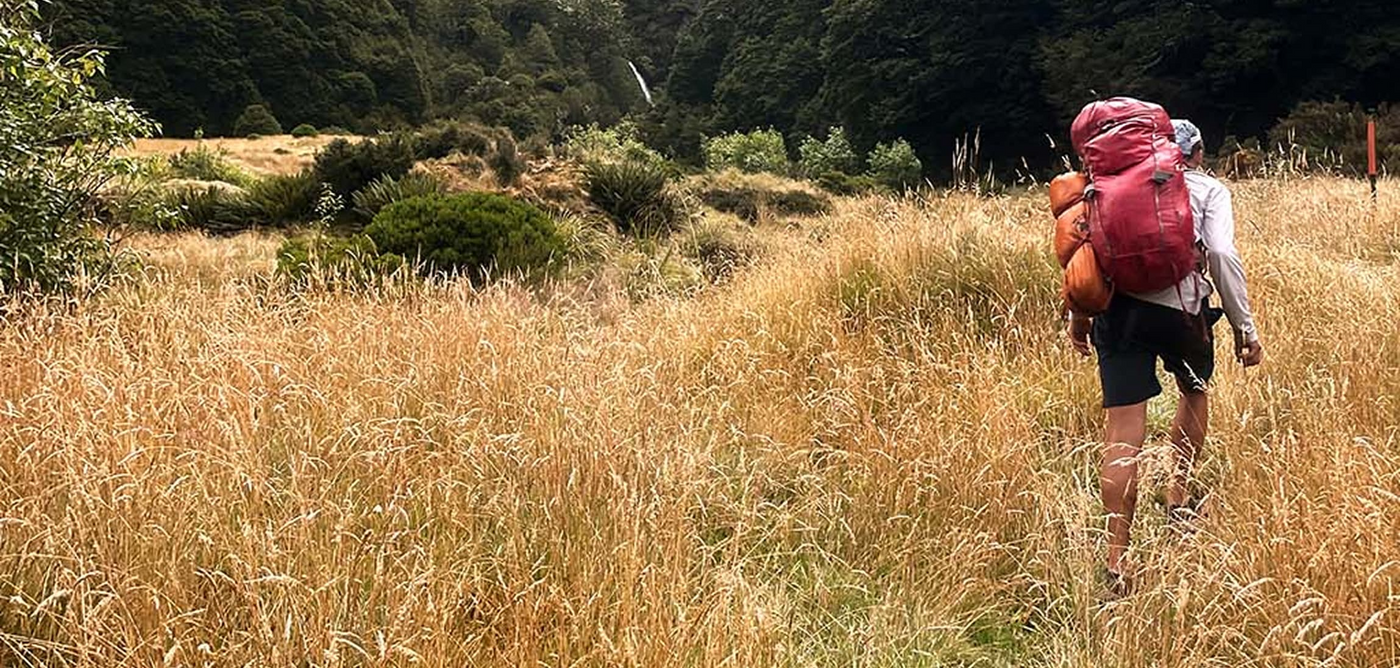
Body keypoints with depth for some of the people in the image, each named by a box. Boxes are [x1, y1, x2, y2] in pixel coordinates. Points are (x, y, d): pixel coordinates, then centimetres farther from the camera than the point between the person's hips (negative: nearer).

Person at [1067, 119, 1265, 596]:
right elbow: (1222, 255, -3)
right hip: (1181, 309, -1)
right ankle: (1179, 498, 36)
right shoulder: (1210, 190, 13)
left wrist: (1078, 312, 16)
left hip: (1117, 308, 2)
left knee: (1123, 434, -3)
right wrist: (1245, 328, 0)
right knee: (1195, 391, 31)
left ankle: (1116, 560, -5)